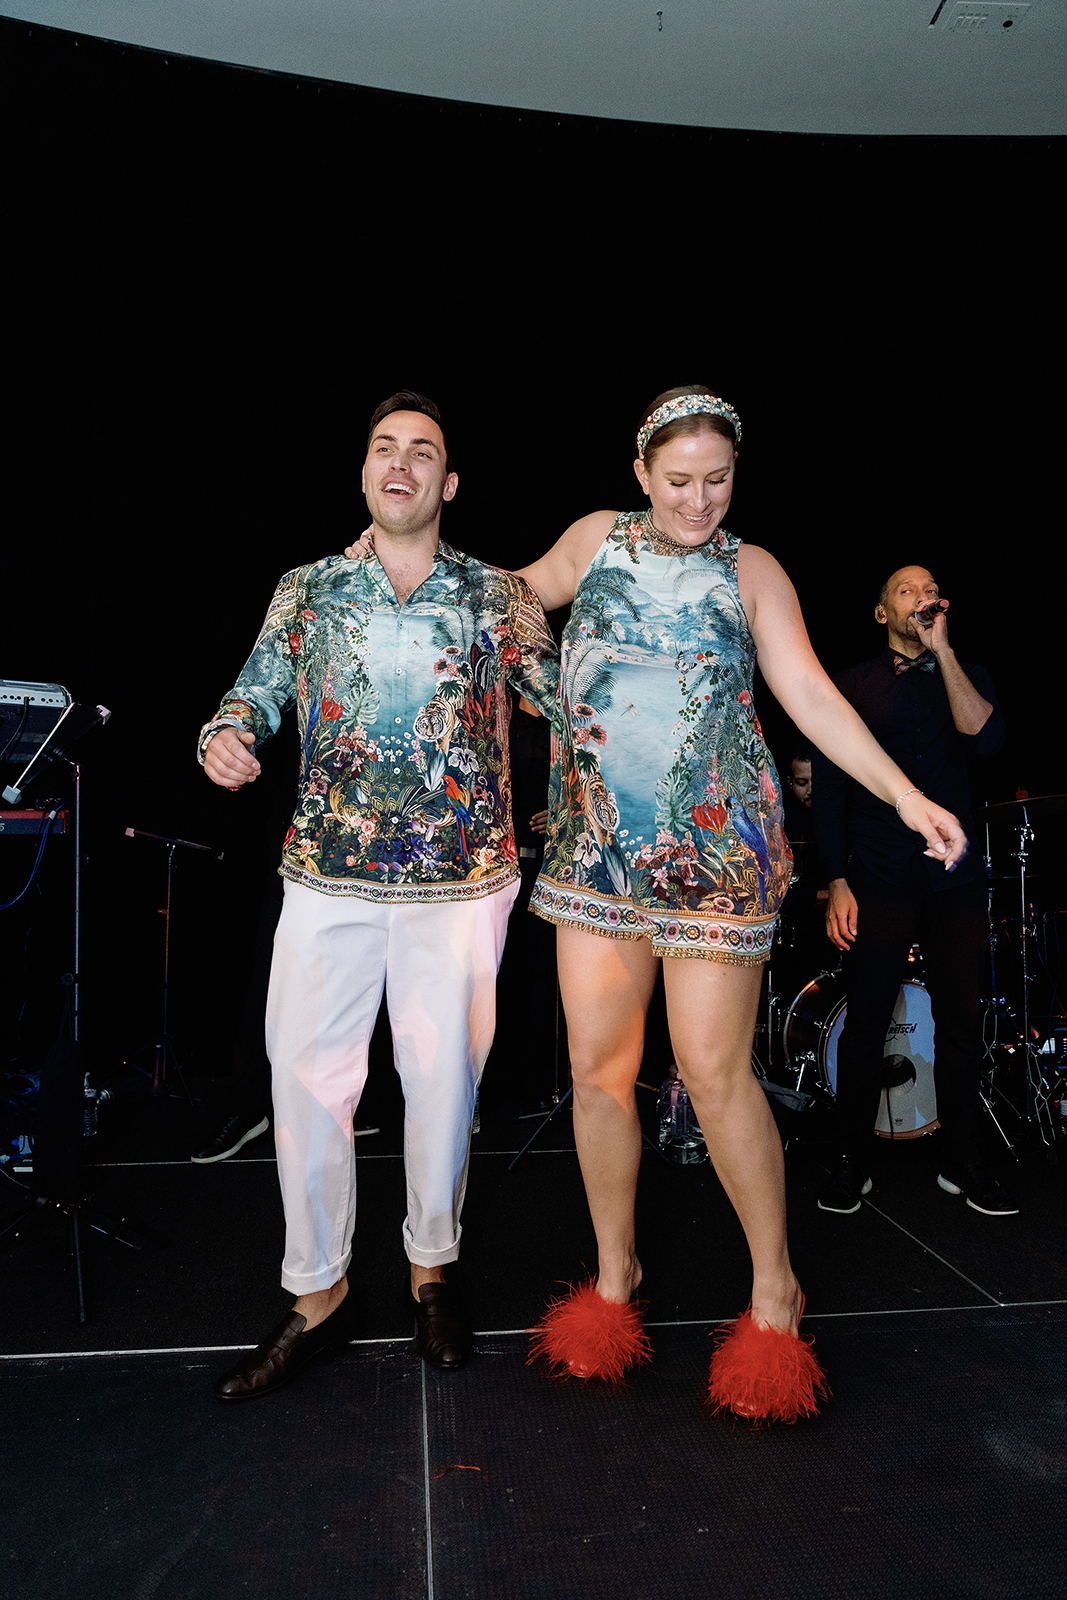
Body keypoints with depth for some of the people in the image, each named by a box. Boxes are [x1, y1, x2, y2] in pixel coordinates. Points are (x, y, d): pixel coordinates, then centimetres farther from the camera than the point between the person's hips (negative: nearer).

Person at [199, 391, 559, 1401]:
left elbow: (566, 694, 5)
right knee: (306, 1075, 2)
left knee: (443, 1077, 7)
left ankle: (431, 1268, 30)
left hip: (459, 879, -1)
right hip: (329, 874, 1)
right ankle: (317, 1295, 21)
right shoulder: (308, 590, 11)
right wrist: (226, 737, -12)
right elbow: (255, 694, 9)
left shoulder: (495, 594, 7)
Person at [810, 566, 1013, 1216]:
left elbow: (986, 737, -11)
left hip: (957, 877, 2)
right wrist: (837, 882, -6)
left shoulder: (967, 675, 11)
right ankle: (854, 1163, 14)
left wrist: (942, 650, -11)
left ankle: (964, 1164, 23)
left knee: (962, 1024, 8)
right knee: (865, 1026, -1)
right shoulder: (854, 686, 5)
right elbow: (830, 785, 1)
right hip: (880, 880, -2)